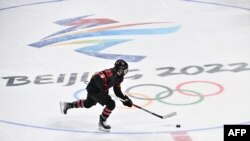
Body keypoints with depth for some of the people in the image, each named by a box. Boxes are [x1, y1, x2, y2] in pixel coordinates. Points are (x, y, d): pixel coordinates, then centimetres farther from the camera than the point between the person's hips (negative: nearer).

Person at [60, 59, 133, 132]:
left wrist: (125, 99, 1)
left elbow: (117, 91, 10)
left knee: (88, 104, 32)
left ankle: (68, 105, 48)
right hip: (93, 89, -10)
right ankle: (102, 122, -1)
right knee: (111, 104, -17)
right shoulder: (111, 73, -28)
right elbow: (97, 77, -37)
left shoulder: (118, 77, 2)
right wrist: (104, 89, -37)